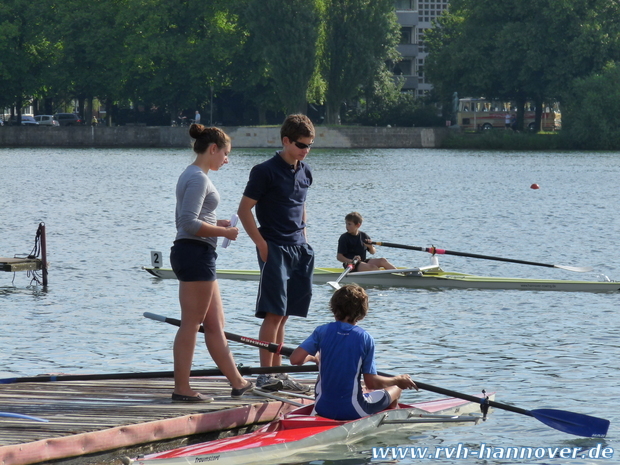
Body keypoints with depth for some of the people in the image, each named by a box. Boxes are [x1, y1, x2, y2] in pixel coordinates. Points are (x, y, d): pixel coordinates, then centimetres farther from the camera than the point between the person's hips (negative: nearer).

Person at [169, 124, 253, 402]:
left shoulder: (192, 175, 18)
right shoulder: (198, 178, -14)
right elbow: (189, 223, -22)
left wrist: (217, 224, 13)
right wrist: (223, 232, -13)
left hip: (198, 256, 11)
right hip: (195, 253, -11)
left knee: (215, 324, 13)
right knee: (191, 324, -6)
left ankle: (237, 383, 19)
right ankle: (182, 389, -2)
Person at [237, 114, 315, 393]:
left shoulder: (304, 172, 12)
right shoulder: (266, 171, -9)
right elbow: (244, 210, -9)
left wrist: (304, 240, 16)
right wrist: (262, 244, -14)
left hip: (298, 249, 7)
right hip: (275, 249, -7)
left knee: (282, 315, 10)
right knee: (273, 313, -10)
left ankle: (277, 373, 14)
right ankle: (265, 376, -9)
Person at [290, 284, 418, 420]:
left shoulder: (322, 331, -6)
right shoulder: (366, 339, -12)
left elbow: (295, 359, -13)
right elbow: (371, 382, -12)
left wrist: (312, 358, 9)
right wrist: (398, 380, 5)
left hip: (322, 409, 3)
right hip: (353, 412, -3)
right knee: (395, 389, 24)